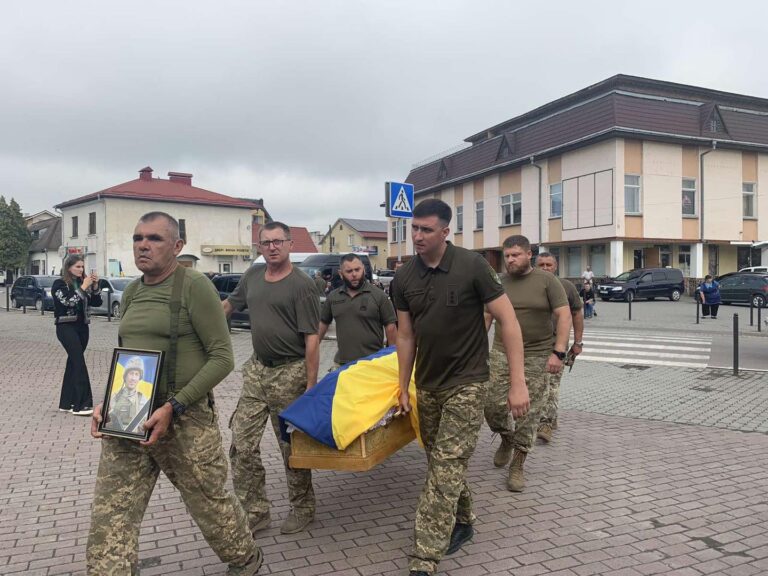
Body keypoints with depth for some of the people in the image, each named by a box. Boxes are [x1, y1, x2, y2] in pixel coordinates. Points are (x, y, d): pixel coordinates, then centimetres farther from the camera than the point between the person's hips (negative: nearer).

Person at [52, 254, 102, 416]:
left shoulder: (82, 282, 11)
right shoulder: (59, 284, -4)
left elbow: (97, 302, 6)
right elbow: (68, 301, -20)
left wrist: (95, 286, -7)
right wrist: (83, 287, -19)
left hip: (82, 327, 6)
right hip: (66, 327, -6)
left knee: (73, 362, 9)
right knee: (79, 362, -15)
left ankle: (67, 402, 16)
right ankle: (81, 404, -16)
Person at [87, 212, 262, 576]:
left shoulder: (194, 286, -11)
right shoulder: (131, 292, 10)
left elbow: (222, 358, -14)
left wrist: (172, 407, -20)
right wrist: (106, 404, 4)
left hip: (185, 420, -6)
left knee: (209, 503, 12)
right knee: (109, 518, 4)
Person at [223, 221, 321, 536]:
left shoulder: (301, 284, -11)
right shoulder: (252, 276, 7)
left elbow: (311, 339, -14)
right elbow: (229, 304, 25)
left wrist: (310, 386, -17)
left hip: (290, 373, -6)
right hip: (257, 369, 6)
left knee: (292, 447, 7)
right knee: (242, 445, 5)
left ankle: (302, 508, 27)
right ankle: (255, 512, 18)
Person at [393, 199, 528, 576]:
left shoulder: (472, 266, -15)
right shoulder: (404, 278, -1)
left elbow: (508, 320, -12)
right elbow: (406, 336, 7)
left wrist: (517, 383, -16)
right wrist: (403, 388, 10)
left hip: (466, 383, -5)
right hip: (427, 385, 5)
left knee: (445, 469, -7)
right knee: (442, 462, 16)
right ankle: (462, 522, 40)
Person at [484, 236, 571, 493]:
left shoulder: (546, 280, -2)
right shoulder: (499, 283, 7)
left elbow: (564, 316, -6)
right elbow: (486, 317, 13)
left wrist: (558, 352, -14)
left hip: (537, 357, -2)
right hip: (502, 353, 3)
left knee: (528, 413, 1)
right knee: (492, 404, -3)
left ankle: (518, 465, 16)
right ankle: (506, 439, 29)